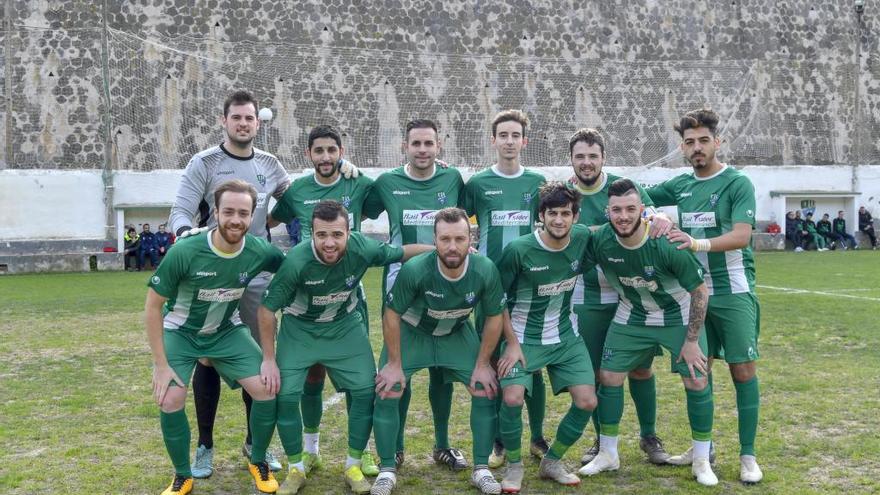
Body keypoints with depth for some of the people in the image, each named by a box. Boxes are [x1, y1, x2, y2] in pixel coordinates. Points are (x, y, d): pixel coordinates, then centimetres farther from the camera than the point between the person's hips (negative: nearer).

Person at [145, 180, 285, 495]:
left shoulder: (260, 252, -22)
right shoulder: (185, 252, -29)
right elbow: (153, 307, -18)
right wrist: (161, 365, -18)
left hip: (227, 331, 2)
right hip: (181, 332, -2)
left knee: (266, 390, -12)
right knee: (170, 401, -19)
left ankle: (258, 461, 16)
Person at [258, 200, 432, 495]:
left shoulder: (362, 248, -28)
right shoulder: (297, 262, -33)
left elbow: (403, 252, -8)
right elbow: (267, 309, -20)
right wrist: (269, 360, -16)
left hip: (345, 327, 2)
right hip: (299, 330, -2)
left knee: (366, 390, -4)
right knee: (285, 395, -10)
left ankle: (353, 467, 15)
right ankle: (296, 470, 12)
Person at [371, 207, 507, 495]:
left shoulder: (486, 271, -29)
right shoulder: (414, 270, -35)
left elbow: (493, 318, -11)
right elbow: (392, 314, -19)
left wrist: (482, 364, -7)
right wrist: (394, 364, -14)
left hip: (457, 334, 2)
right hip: (411, 332, -2)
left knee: (486, 391, -6)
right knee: (387, 393, -12)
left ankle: (481, 470, 10)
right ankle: (387, 471, 6)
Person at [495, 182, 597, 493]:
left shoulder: (583, 238, -9)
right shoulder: (519, 250, -21)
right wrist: (512, 343, -12)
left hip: (567, 338, 4)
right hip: (525, 338, -4)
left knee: (587, 402, -4)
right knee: (513, 399, -21)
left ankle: (552, 462, 19)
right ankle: (514, 466, 5)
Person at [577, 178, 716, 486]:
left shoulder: (667, 244, -31)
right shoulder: (600, 241, -23)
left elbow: (700, 291, -20)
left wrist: (691, 340, -17)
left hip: (678, 317, -3)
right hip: (631, 317, 3)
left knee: (697, 382, -8)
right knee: (608, 377, 1)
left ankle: (702, 461, 12)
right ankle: (608, 455, 19)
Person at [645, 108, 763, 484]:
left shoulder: (737, 182, -8)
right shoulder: (681, 185, 8)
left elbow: (742, 236, -21)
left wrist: (698, 243, -35)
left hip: (734, 294, -5)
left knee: (743, 370, -1)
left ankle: (747, 455, 8)